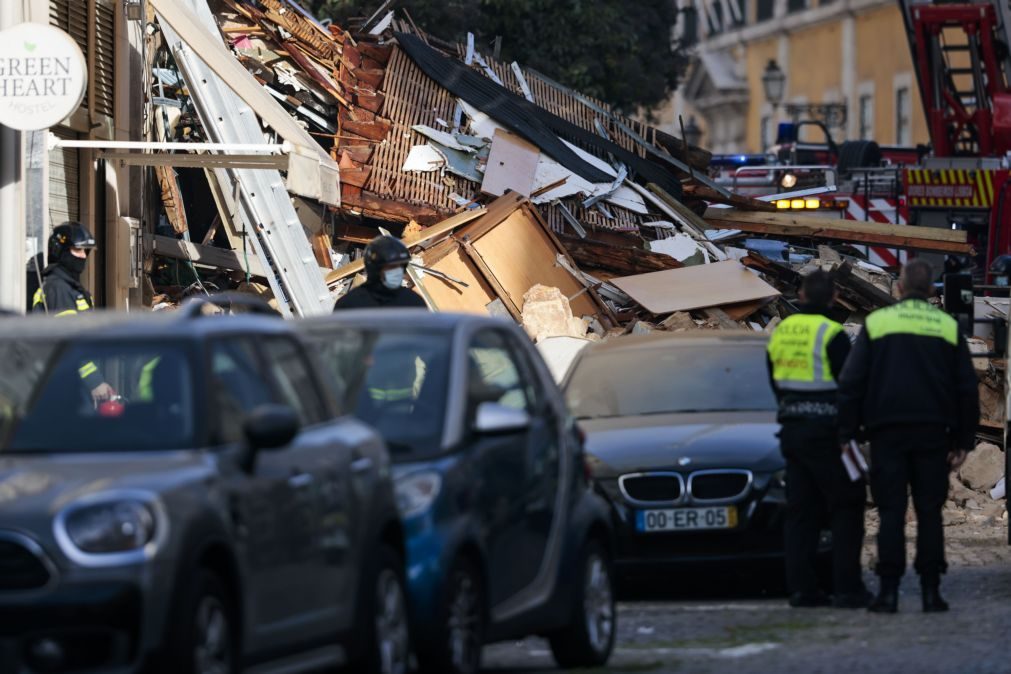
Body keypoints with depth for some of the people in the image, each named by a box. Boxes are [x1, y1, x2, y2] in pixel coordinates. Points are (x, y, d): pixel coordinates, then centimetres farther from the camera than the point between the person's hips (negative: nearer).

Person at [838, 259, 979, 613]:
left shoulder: (876, 323, 1)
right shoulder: (948, 327, 6)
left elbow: (851, 384, -1)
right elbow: (967, 389, 8)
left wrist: (847, 434, 2)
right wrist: (963, 441, 12)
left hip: (887, 434, -1)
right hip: (933, 433, 1)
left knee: (891, 511, -1)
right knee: (929, 512, 5)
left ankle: (889, 590, -7)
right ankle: (930, 590, 1)